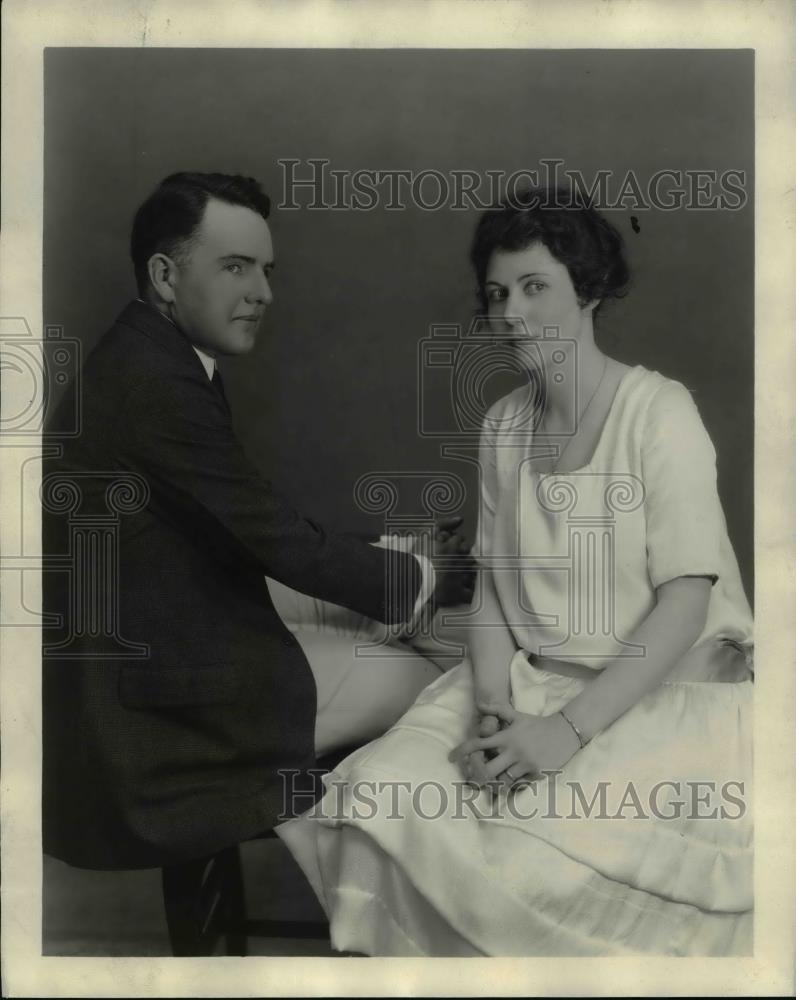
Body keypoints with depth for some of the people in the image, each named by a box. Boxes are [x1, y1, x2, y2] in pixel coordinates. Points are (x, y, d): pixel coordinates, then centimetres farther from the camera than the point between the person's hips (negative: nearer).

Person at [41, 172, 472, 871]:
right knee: (412, 688, 2)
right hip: (147, 704, -8)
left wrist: (384, 563, 8)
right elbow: (286, 546, -17)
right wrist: (422, 577, -2)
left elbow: (251, 539, 10)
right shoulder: (155, 383, -22)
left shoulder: (143, 362, 7)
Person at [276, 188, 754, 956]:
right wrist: (492, 708, -9)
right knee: (377, 803, -18)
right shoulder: (502, 425, 9)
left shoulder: (658, 412, -9)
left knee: (547, 856, -28)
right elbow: (492, 585, 8)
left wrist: (570, 728, -22)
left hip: (660, 692, -4)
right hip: (530, 684, 5)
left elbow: (685, 601, -15)